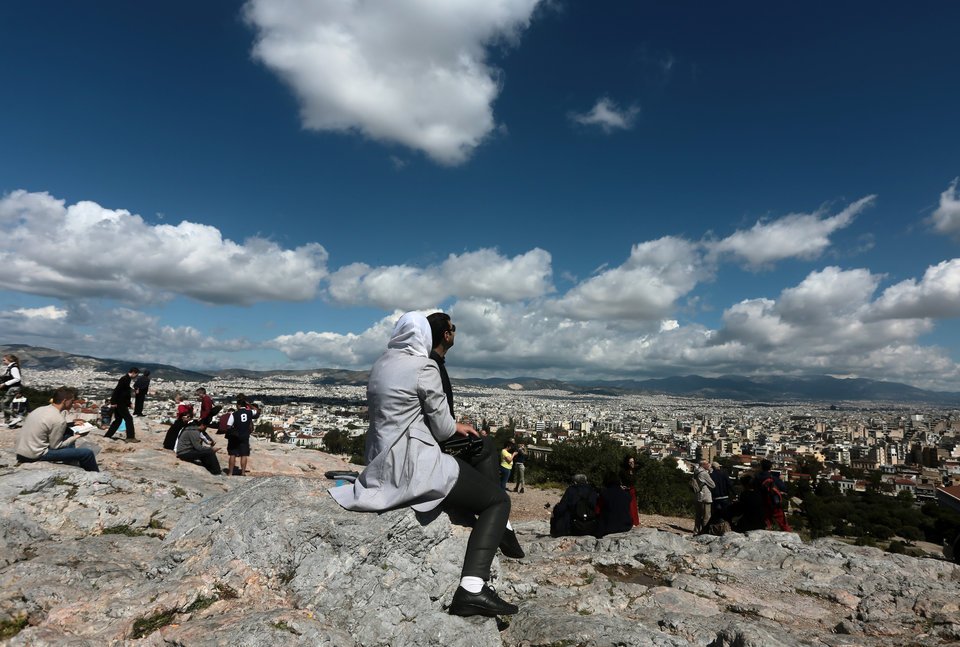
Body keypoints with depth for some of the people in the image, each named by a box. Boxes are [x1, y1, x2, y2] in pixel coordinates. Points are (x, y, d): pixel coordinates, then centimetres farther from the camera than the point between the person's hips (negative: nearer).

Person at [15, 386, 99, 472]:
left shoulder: (41, 409, 6)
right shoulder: (58, 420, -20)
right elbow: (55, 446, -13)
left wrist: (72, 423, 12)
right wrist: (75, 437, 0)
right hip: (35, 456, -10)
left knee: (69, 432, 24)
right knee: (87, 453, -12)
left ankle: (72, 464, 29)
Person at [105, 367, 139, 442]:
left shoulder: (127, 379, 13)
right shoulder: (125, 379, -18)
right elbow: (116, 390, -23)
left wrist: (128, 403, 16)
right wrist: (113, 402, -23)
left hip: (120, 403, 10)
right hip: (119, 403, -10)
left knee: (118, 420, 16)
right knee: (128, 419, -6)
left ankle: (107, 435, 22)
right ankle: (130, 437, -5)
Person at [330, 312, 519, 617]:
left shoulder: (380, 365, 12)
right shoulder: (424, 367, -12)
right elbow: (441, 428, -8)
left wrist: (453, 428, 25)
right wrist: (457, 428, 16)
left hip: (381, 463, 9)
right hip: (412, 465, -9)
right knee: (498, 501, -2)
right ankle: (472, 588, -18)